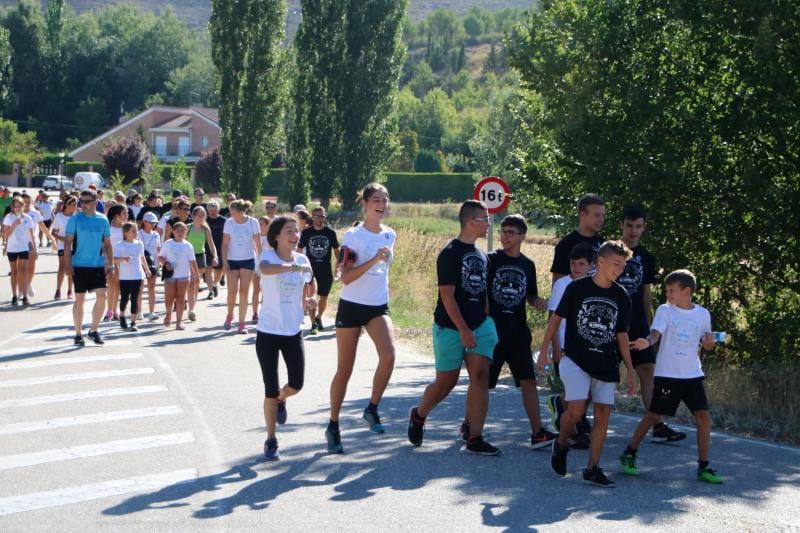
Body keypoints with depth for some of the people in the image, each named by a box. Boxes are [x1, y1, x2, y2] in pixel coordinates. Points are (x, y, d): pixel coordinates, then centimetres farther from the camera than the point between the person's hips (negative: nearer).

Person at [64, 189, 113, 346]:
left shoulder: (103, 220, 6)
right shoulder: (75, 219, -2)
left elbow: (107, 244, 12)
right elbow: (68, 242, -3)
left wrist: (110, 264, 6)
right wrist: (68, 264, -10)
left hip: (98, 265, 2)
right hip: (79, 265, -2)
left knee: (102, 297, -4)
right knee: (79, 299, 2)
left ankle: (94, 330, 11)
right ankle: (78, 334, 12)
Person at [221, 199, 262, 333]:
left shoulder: (252, 222, -6)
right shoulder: (229, 222, -4)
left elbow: (258, 243, 1)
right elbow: (225, 244, -1)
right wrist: (224, 262, -9)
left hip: (248, 260, 0)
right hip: (232, 260, 1)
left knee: (244, 292, 0)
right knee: (232, 292, -2)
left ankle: (242, 323, 5)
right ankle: (229, 315, 26)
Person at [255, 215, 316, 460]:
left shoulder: (302, 260, 2)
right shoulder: (268, 256, -12)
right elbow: (265, 269, -39)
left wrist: (309, 300, 4)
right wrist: (293, 267, -48)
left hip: (293, 331, 4)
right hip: (268, 332, -4)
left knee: (296, 384, 2)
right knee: (271, 389, 1)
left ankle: (281, 399, 39)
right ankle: (271, 440, 17)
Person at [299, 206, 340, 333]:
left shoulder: (330, 233, 0)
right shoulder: (306, 232, -2)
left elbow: (336, 250, 7)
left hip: (326, 269, 1)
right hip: (310, 268, -1)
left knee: (324, 296, 12)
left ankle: (318, 317, 35)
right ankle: (314, 323, -3)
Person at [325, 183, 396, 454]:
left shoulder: (390, 235, 6)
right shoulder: (352, 236, -10)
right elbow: (345, 278, -18)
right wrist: (374, 260, -26)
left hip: (378, 307, 4)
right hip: (351, 307, -4)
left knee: (388, 355, -23)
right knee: (344, 369, 3)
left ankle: (372, 409, -3)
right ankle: (333, 426, 18)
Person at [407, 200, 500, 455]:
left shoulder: (481, 255, 10)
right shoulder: (450, 254, -13)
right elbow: (447, 295, -17)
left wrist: (485, 321, 13)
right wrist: (463, 330, -21)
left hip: (480, 324, 6)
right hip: (451, 327, -6)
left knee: (480, 377, -6)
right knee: (446, 382, 4)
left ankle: (475, 439, -4)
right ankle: (418, 415, 33)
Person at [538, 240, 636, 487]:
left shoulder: (621, 296, 5)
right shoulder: (577, 287, -5)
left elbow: (621, 336, 11)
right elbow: (556, 318, 3)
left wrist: (630, 370, 10)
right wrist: (544, 349, 2)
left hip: (607, 365, 4)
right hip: (576, 360, -4)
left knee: (603, 414, 0)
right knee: (576, 409, -16)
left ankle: (592, 469, 9)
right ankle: (560, 444, 14)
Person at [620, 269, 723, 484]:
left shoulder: (703, 314, 5)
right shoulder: (664, 310, -3)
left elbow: (706, 344, 16)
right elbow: (656, 333, -17)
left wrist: (709, 342, -8)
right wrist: (647, 342, -39)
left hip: (693, 374, 3)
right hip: (667, 373, -3)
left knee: (703, 416, -5)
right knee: (654, 415, 2)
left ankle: (703, 467, 4)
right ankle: (629, 454, 18)